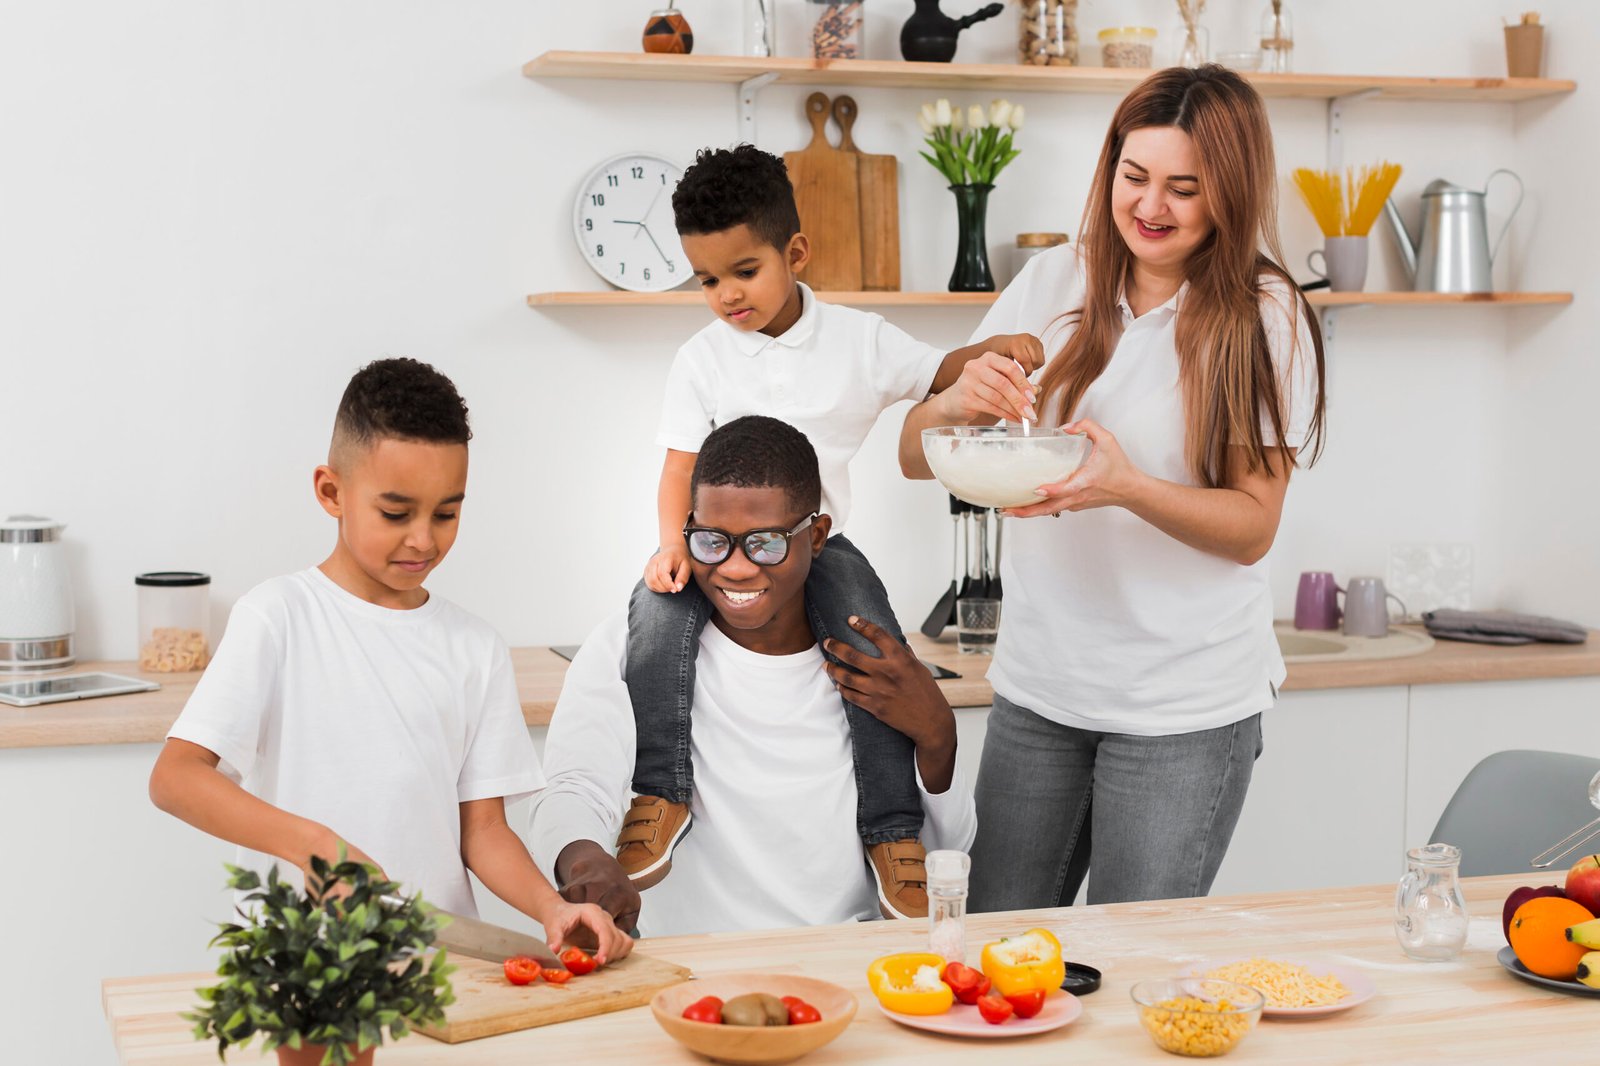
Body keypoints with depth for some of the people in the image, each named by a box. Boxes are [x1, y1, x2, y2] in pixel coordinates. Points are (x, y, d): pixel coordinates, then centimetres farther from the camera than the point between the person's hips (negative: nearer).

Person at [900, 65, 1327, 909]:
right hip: (1037, 684, 3)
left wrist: (1129, 488, -26)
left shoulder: (1263, 318, -6)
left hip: (1185, 708, -3)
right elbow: (916, 456, 3)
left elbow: (1253, 527, -8)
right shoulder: (1053, 284, 2)